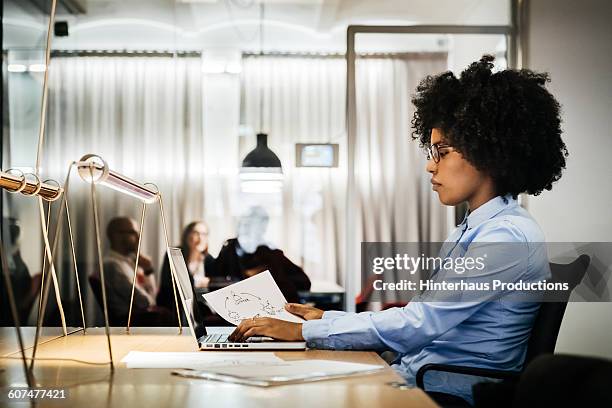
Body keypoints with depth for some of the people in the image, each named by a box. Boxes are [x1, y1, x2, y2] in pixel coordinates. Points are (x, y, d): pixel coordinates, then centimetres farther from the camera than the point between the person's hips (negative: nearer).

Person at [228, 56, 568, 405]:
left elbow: (417, 326, -21)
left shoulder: (509, 237, -15)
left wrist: (305, 331, -16)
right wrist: (325, 318, 11)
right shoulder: (471, 231, 18)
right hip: (414, 377, 9)